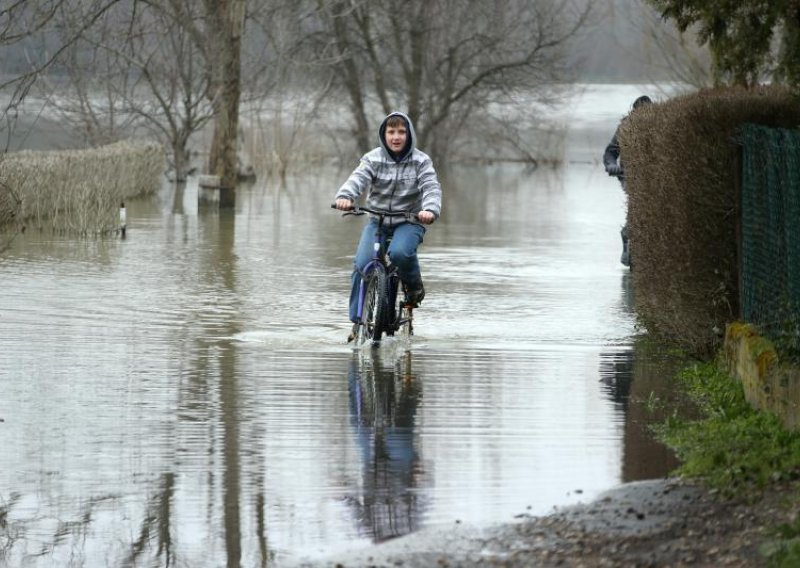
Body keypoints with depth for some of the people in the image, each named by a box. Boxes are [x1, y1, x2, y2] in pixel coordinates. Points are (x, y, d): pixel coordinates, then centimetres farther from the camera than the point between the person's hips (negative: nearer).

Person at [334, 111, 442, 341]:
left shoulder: (421, 161, -4)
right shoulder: (373, 159, -2)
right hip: (377, 220, 2)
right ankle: (358, 320, -4)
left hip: (409, 221, -2)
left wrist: (430, 209, -40)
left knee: (399, 252, -34)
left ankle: (414, 285, -1)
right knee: (361, 264, -17)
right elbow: (358, 178, -19)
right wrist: (344, 196, -42)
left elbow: (431, 188, -17)